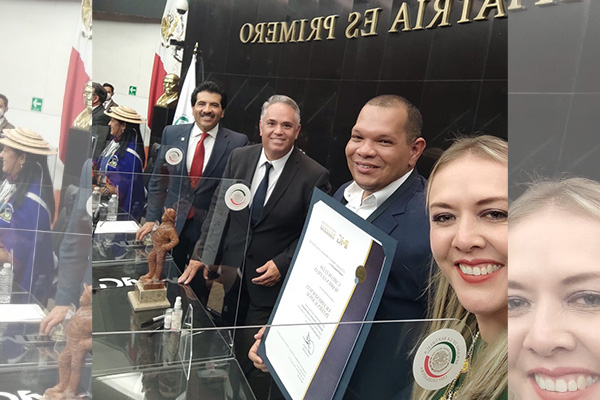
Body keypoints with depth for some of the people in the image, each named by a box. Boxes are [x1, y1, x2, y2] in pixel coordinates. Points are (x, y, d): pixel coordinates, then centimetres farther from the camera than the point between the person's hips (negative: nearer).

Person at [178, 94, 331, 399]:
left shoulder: (314, 176, -12)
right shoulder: (239, 158, 1)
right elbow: (218, 209, 6)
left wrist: (282, 264, -15)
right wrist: (201, 254, 1)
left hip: (271, 279, -4)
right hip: (230, 271, 4)